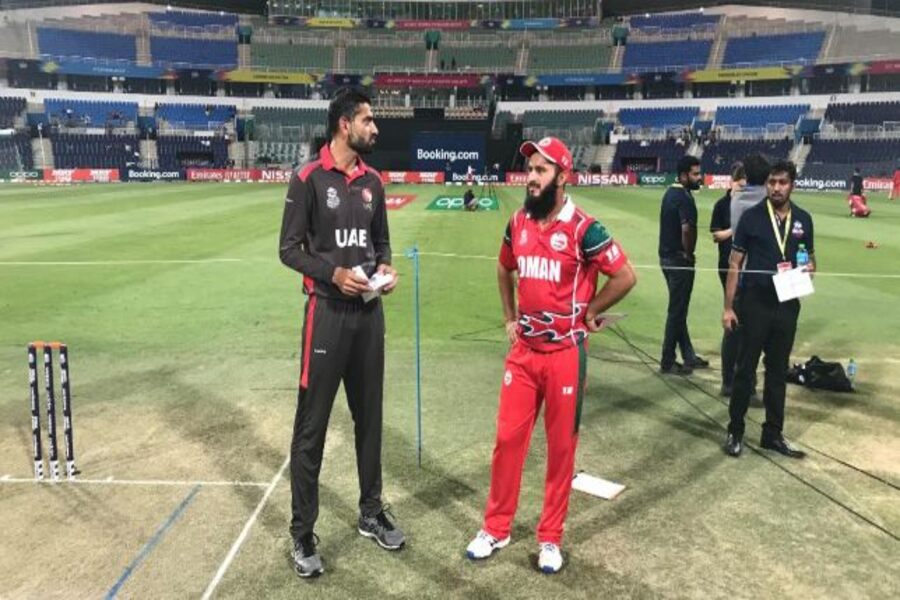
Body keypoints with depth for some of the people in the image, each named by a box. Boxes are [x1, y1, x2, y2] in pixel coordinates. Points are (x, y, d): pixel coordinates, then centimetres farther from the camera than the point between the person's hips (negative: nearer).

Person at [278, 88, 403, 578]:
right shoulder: (309, 178, -8)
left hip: (369, 311, 6)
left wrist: (385, 267, -3)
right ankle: (302, 534, 17)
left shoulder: (372, 181, 10)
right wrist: (334, 272, -21)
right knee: (311, 426, 2)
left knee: (369, 417, 15)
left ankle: (371, 513, 33)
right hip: (327, 312, -6)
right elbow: (289, 249, -8)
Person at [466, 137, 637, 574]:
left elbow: (625, 276, -8)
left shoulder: (583, 228, -13)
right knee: (508, 438, 8)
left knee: (561, 445, 8)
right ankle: (495, 529, 25)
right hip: (523, 350, 4)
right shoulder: (517, 223, 4)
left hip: (565, 353, -4)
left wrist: (589, 312, 0)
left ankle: (550, 537, 24)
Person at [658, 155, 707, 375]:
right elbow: (687, 229, -28)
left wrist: (685, 253, 9)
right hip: (679, 259, -9)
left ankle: (689, 356, 27)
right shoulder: (684, 197, -18)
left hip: (667, 256, 9)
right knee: (677, 311, 0)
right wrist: (689, 254, -13)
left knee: (678, 309, 16)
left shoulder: (670, 192, 11)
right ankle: (668, 362, 8)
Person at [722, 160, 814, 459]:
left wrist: (810, 266, -7)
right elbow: (735, 264, -5)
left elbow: (810, 255, 19)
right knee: (745, 368, 3)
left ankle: (773, 434, 24)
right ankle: (735, 431, 16)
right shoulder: (752, 216, -6)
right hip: (755, 302, -3)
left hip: (787, 304, 4)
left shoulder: (803, 219, 4)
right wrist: (728, 307, -8)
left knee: (778, 370, 12)